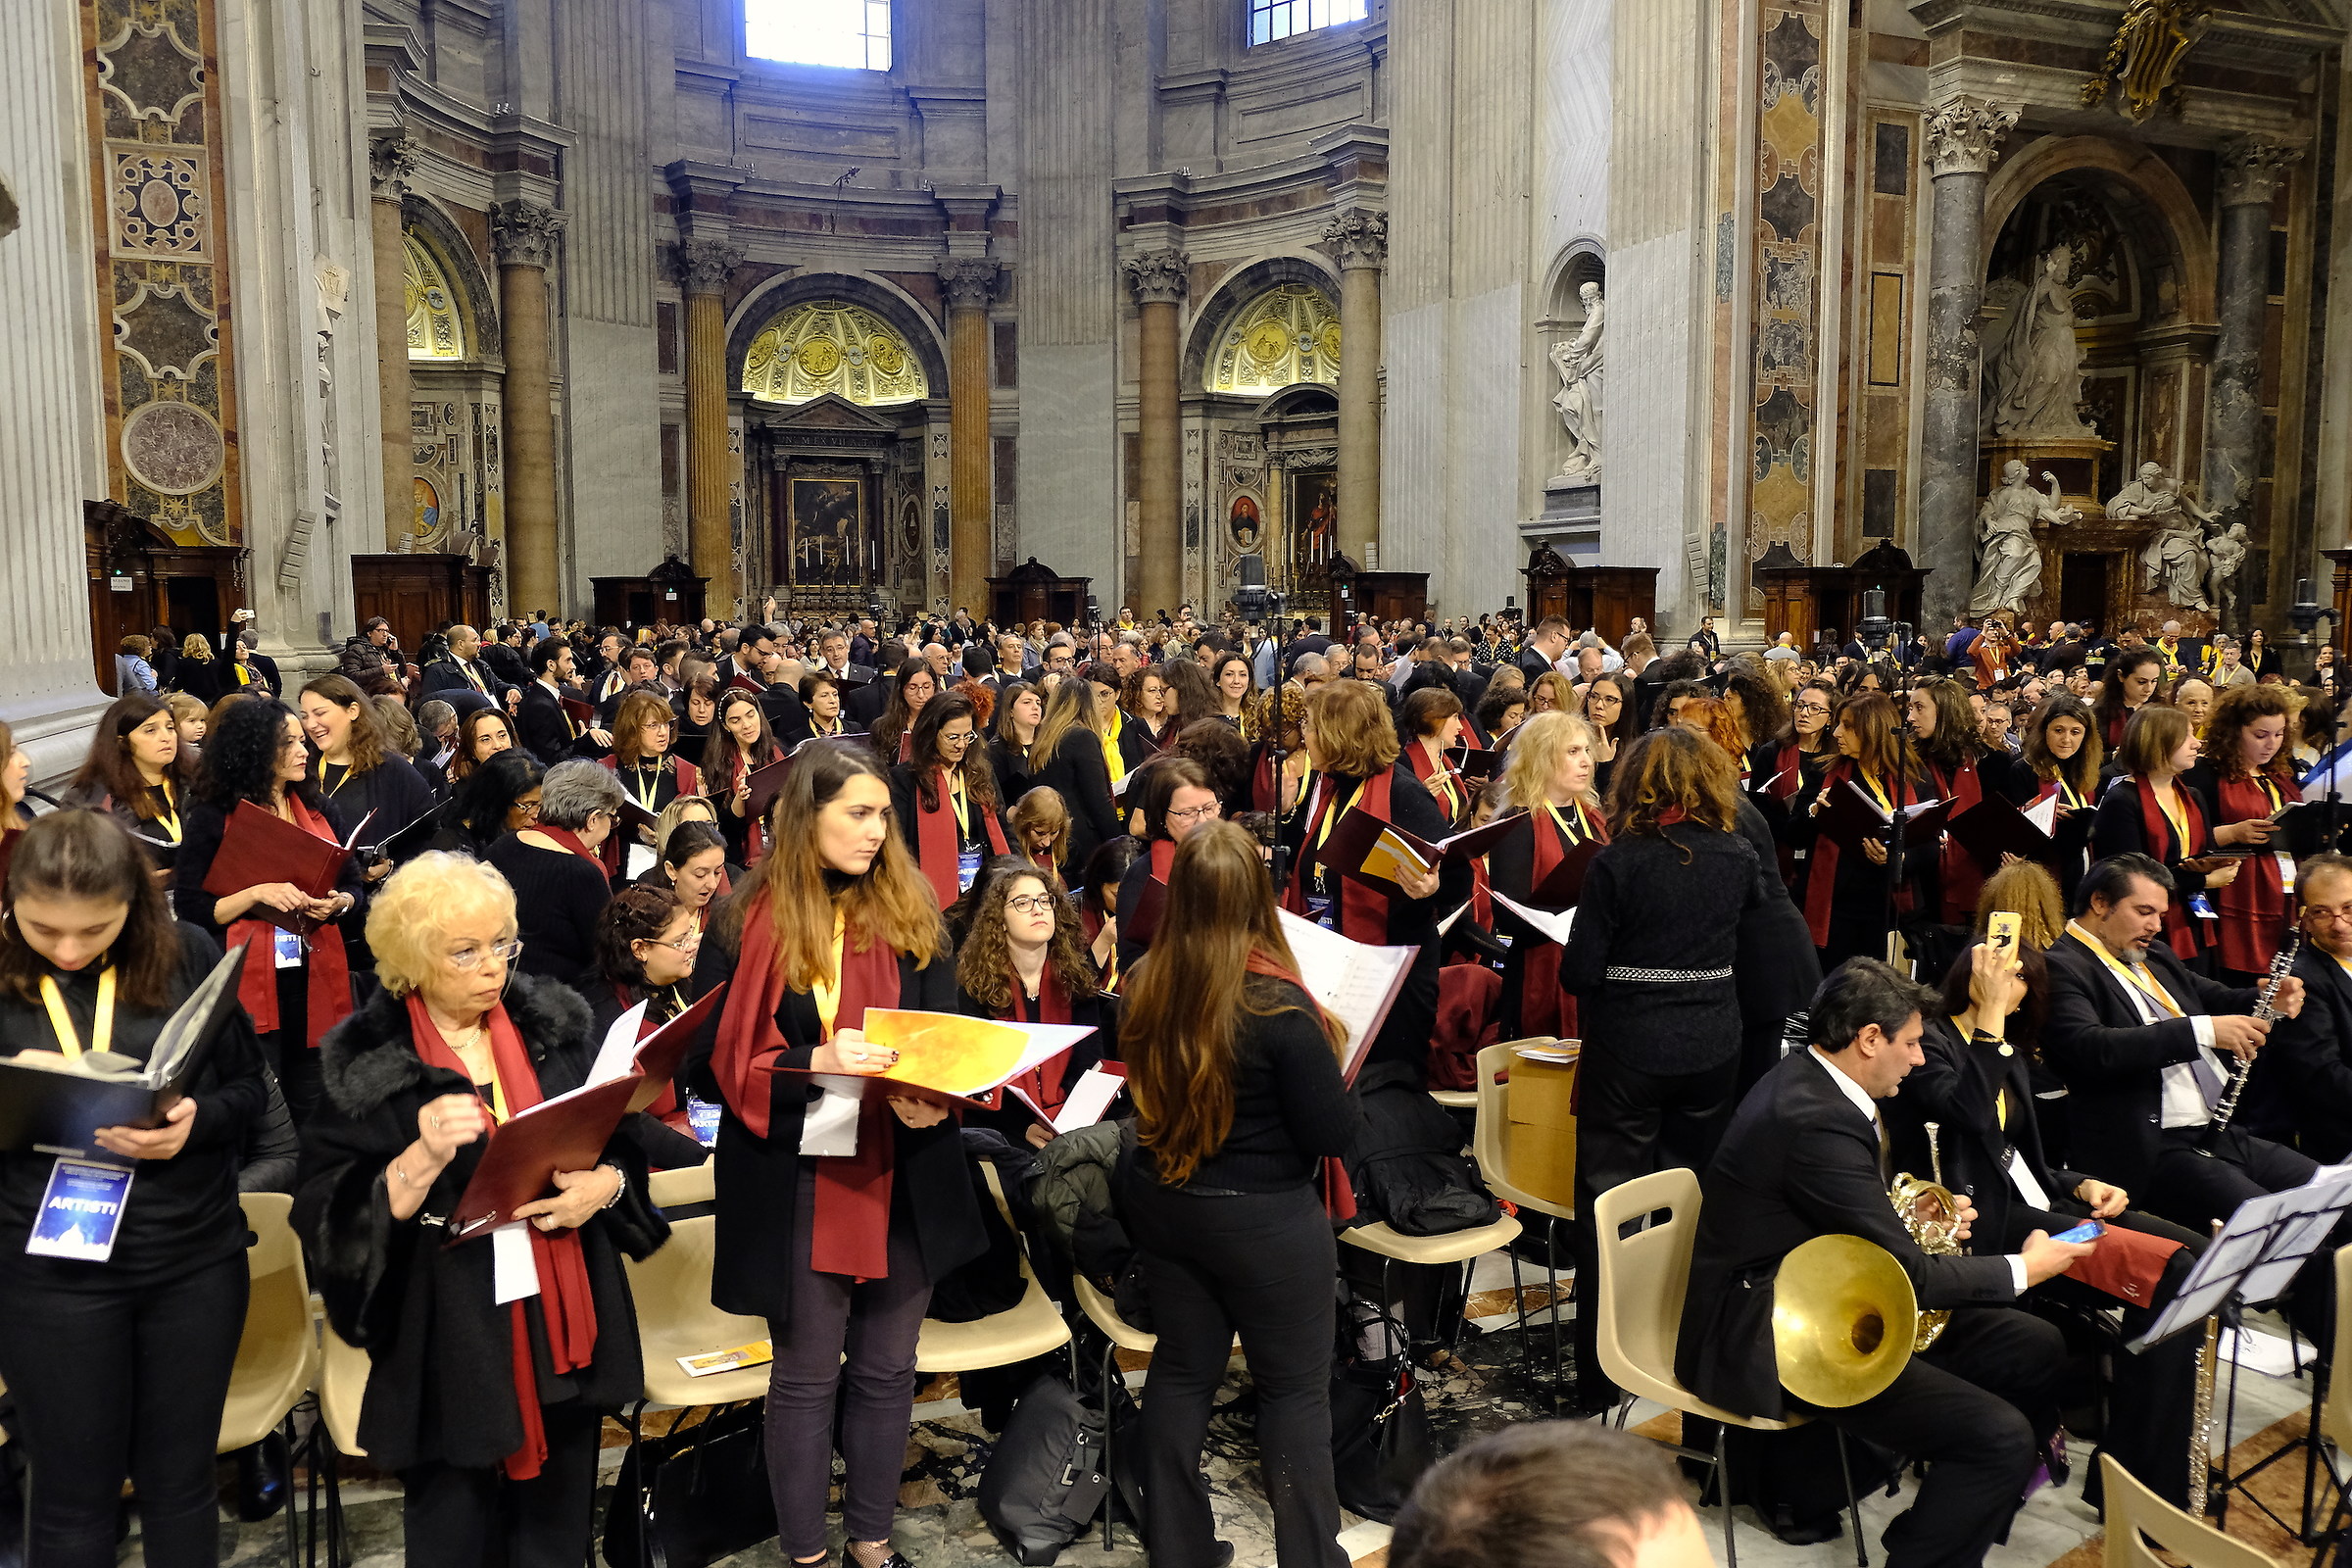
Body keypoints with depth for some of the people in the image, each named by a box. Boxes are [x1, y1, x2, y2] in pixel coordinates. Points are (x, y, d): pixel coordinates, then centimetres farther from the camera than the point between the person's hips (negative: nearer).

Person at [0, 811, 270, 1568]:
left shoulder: (187, 956, -5)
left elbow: (251, 1086, 1)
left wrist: (194, 1121, -19)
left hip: (195, 1258, 1)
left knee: (180, 1480, 15)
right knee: (74, 1494, 13)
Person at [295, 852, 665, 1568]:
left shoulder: (556, 1028, 3)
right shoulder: (365, 1063, -6)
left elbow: (626, 1141, 8)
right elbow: (326, 1214, -10)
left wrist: (604, 1184, -13)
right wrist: (421, 1160, -26)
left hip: (566, 1321, 3)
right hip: (451, 1341, -3)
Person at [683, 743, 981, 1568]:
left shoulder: (914, 914, 3)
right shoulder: (748, 926, -6)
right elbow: (709, 1063, -8)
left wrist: (928, 1094, -16)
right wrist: (813, 1062, -22)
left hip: (903, 1177, 3)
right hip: (795, 1182, -3)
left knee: (886, 1370, 14)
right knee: (807, 1374, 10)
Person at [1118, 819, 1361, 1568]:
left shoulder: (1143, 989, -8)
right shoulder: (1279, 1006, -24)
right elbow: (1335, 1134, -17)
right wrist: (1330, 1049, -3)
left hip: (1160, 1205, 6)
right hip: (1264, 1222, -5)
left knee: (1182, 1373, 18)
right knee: (1294, 1389, 11)